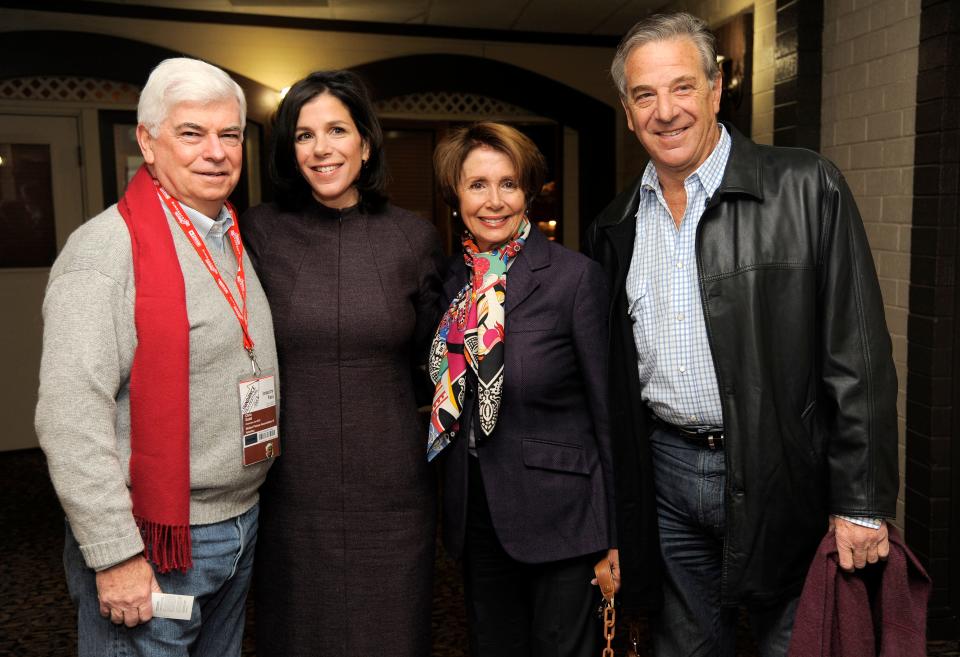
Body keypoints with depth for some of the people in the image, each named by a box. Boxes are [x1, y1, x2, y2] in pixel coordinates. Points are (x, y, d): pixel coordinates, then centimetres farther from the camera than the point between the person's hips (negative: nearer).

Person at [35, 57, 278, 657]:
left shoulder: (238, 242, 9)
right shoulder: (107, 247, -16)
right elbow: (70, 416, -21)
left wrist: (246, 511, 14)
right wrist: (114, 555, -20)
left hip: (243, 529, 7)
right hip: (154, 545, -7)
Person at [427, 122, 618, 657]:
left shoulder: (576, 277, -13)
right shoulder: (452, 282, 3)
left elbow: (607, 410, -10)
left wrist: (616, 533, -8)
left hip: (561, 516, -5)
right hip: (476, 517, 5)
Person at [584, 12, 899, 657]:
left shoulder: (806, 188, -8)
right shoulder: (617, 224, 5)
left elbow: (858, 356, -10)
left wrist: (861, 504, -11)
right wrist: (610, 498, 10)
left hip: (781, 478, -3)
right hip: (667, 476, 4)